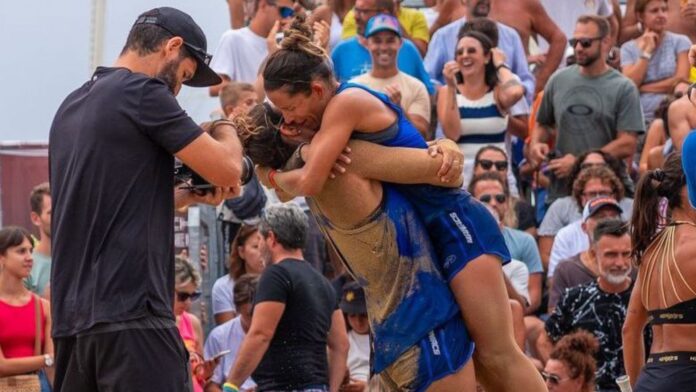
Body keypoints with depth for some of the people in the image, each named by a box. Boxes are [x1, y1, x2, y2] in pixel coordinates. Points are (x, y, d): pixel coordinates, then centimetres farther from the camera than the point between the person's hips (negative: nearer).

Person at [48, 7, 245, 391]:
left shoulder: (72, 105, 19)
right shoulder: (142, 92, -7)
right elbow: (228, 170, -7)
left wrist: (192, 194, 19)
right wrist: (226, 128, 14)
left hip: (71, 316, 9)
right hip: (131, 314, -9)